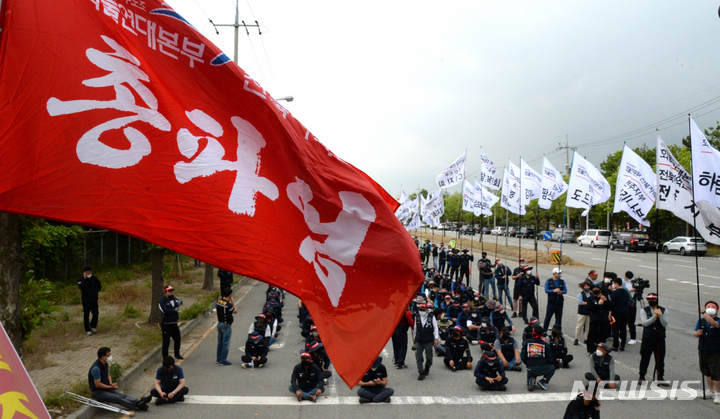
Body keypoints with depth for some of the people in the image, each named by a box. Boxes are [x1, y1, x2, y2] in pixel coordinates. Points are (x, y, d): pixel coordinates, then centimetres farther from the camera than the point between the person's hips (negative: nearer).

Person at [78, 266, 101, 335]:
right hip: (86, 300, -3)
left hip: (94, 300, 3)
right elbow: (81, 287, -25)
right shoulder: (82, 279, -7)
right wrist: (84, 279, -27)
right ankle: (87, 330, 12)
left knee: (96, 314, 2)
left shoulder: (94, 278, 4)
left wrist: (95, 291, 6)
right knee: (86, 315, 3)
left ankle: (93, 326, 25)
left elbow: (99, 286, 19)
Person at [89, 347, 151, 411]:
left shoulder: (105, 364, 6)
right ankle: (137, 406, -32)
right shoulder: (96, 368, -24)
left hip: (106, 388, 9)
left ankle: (138, 401, -32)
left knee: (122, 396, -14)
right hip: (97, 392, -8)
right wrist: (111, 387, -14)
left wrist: (111, 384, 0)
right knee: (118, 398, -23)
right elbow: (97, 384, -23)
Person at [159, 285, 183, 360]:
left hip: (174, 323, 7)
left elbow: (180, 302, -9)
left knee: (177, 339, 16)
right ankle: (165, 357, 9)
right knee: (166, 341, -2)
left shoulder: (174, 299, 8)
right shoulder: (162, 301, -11)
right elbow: (166, 311, -24)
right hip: (166, 324, -7)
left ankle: (177, 355, 32)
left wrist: (179, 302, -31)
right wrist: (175, 310, -15)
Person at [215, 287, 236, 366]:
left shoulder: (218, 301, 0)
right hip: (226, 325, -8)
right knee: (225, 343, 1)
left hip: (219, 323, 8)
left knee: (220, 342, 17)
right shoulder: (228, 304, -24)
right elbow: (235, 311, -11)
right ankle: (223, 360, 6)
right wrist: (233, 302, -7)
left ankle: (218, 359, 25)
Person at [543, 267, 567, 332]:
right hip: (551, 302, -4)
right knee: (548, 317, -4)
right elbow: (546, 290, -8)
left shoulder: (562, 282, 9)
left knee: (559, 318, 8)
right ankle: (544, 331, 5)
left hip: (559, 302, 4)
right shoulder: (548, 281, -1)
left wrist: (561, 292, -17)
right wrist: (554, 291, -22)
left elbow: (565, 290, 4)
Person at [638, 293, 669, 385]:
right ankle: (642, 377, 17)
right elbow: (645, 323, -12)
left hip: (660, 338, 1)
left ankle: (660, 378, 17)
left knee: (660, 359, 6)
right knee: (644, 358, 5)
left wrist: (660, 315, -22)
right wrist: (654, 316, -21)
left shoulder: (664, 310, 4)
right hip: (647, 338, -1)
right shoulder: (644, 310, 2)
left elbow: (665, 324, -7)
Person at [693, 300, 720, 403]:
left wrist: (703, 312, -41)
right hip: (703, 351, 5)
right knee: (707, 373, 18)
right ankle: (710, 390, 34)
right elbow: (695, 333, 2)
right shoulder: (701, 321, 5)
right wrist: (697, 333, -21)